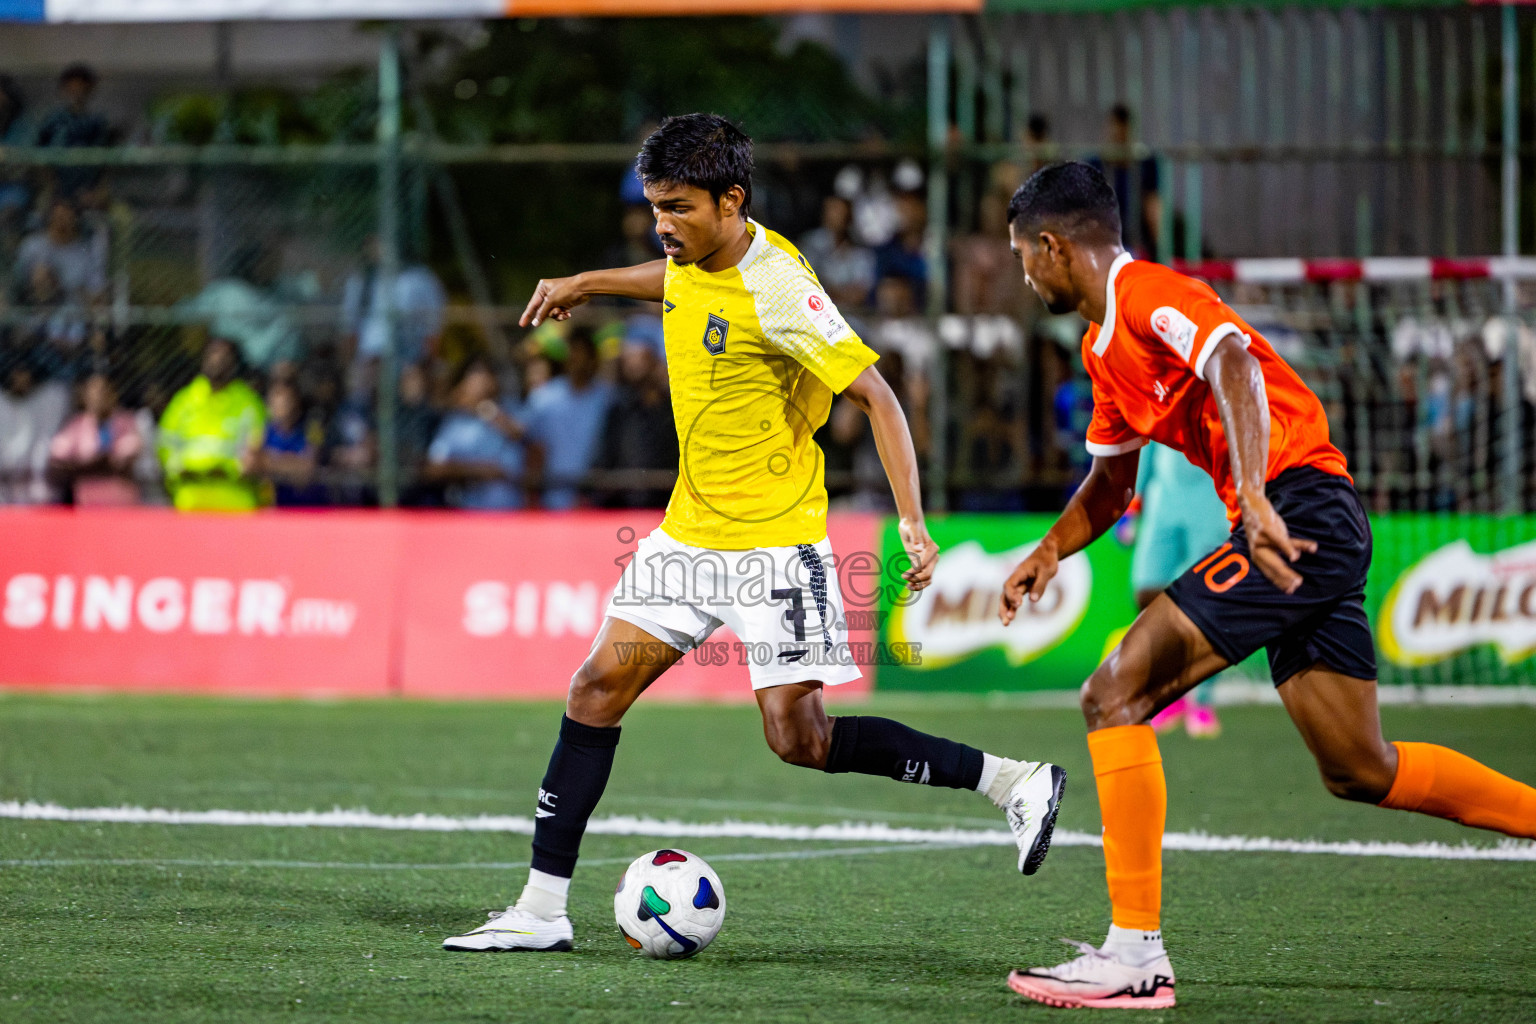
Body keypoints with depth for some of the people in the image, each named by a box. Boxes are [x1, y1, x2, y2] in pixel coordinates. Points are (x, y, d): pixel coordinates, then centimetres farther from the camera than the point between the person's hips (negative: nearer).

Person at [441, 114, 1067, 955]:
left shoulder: (776, 290, -22)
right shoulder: (692, 258, 2)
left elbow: (875, 396, -20)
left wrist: (912, 520, -26)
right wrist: (588, 283, 27)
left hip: (774, 539, -8)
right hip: (690, 529, 8)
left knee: (800, 740, -8)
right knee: (598, 687, 0)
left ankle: (1014, 781, 5)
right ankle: (541, 910, 3)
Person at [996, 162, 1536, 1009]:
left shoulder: (1146, 294, -9)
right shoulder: (1105, 345, 22)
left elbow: (1235, 366, -27)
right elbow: (1111, 477, 33)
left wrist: (1254, 496, -40)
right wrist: (1050, 551, 16)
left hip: (1302, 505, -10)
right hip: (1297, 529, 10)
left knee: (1114, 696, -14)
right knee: (1358, 771, 14)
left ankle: (1136, 952, -16)